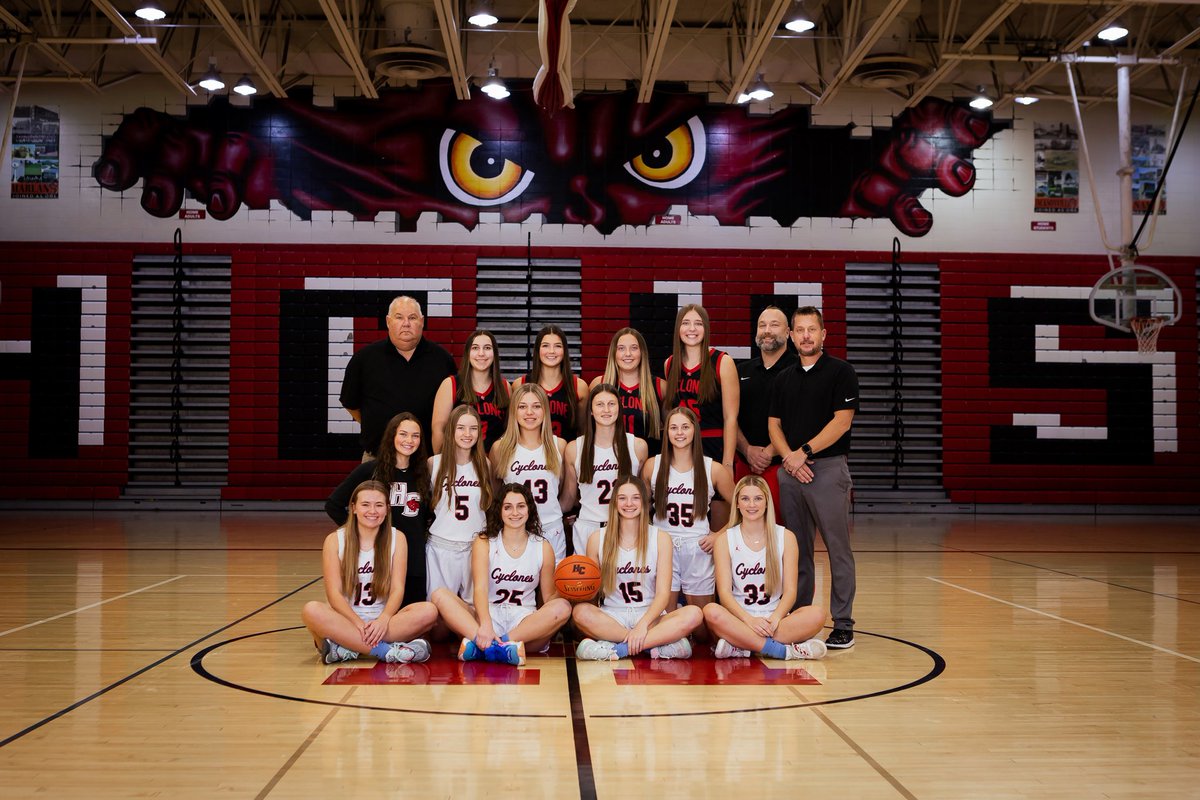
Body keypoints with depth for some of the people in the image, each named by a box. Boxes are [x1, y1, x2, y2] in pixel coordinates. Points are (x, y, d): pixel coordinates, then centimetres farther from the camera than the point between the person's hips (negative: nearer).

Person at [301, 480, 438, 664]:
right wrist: (359, 623, -25)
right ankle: (386, 651, -37)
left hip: (382, 620, 1)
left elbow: (397, 589, -3)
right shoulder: (335, 540, 2)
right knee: (311, 610, -33)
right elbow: (334, 592, -7)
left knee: (428, 611, -27)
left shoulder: (397, 539, 6)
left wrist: (383, 620, -24)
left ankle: (346, 648, -31)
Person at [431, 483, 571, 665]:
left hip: (525, 623, 1)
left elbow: (549, 596, 10)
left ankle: (482, 647, -38)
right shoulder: (484, 542, 4)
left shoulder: (543, 547, 9)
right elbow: (480, 588, -13)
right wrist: (486, 625, -32)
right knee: (440, 596, -24)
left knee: (563, 607, -29)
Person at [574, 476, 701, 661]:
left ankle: (617, 649, -29)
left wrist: (643, 625, -21)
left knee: (694, 614, -28)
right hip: (612, 617, 0)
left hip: (649, 616, 0)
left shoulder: (660, 539, 3)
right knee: (581, 612, -33)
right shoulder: (597, 538, 4)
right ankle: (660, 645, -26)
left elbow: (663, 593, -4)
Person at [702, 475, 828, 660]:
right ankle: (785, 651, -33)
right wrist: (749, 620, -23)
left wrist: (775, 618, -19)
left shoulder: (785, 537, 7)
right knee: (711, 612, -34)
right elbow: (724, 592, -5)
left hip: (775, 619, 1)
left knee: (817, 614, -28)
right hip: (739, 620, -1)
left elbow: (790, 591, 1)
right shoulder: (724, 540, 4)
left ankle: (739, 647, -31)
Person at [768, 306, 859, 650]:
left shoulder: (840, 372, -1)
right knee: (797, 550, 9)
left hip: (828, 467, -5)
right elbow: (774, 424, 12)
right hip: (790, 471, 5)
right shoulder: (784, 379, 15)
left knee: (838, 549, -3)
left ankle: (843, 625, 1)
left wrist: (804, 451, -13)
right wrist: (790, 458, -5)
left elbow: (841, 421, -9)